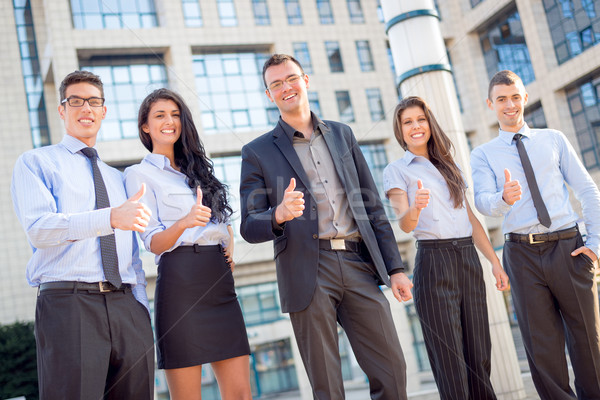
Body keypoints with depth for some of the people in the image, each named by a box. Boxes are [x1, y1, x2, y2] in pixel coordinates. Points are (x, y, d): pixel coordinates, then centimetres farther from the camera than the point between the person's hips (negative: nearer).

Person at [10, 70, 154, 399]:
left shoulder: (117, 178, 25)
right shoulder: (35, 162, 9)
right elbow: (38, 228, -10)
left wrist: (142, 313, 12)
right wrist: (110, 218, -24)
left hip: (126, 306, 5)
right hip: (68, 303, -5)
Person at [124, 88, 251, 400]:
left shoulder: (197, 169, 22)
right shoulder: (139, 174, 3)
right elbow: (153, 243, -5)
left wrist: (229, 245, 10)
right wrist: (184, 222, -25)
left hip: (221, 282, 6)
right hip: (181, 282, -6)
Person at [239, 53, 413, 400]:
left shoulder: (342, 134, 15)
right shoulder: (258, 152, 5)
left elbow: (372, 205, 15)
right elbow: (249, 227, 2)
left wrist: (395, 267, 9)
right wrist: (279, 215, -21)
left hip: (359, 266, 3)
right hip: (308, 274, -3)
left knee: (393, 370, 2)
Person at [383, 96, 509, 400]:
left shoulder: (449, 166, 19)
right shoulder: (397, 170, 3)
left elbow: (471, 219, 20)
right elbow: (404, 224, -9)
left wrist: (495, 261, 13)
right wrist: (415, 209, -32)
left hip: (468, 260, 5)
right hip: (434, 263, -5)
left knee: (479, 352, 5)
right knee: (449, 357, -5)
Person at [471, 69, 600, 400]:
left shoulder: (553, 139, 13)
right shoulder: (483, 155, 9)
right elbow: (482, 201, -8)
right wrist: (504, 198, -31)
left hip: (568, 248, 1)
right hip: (522, 254, -1)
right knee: (542, 344, 4)